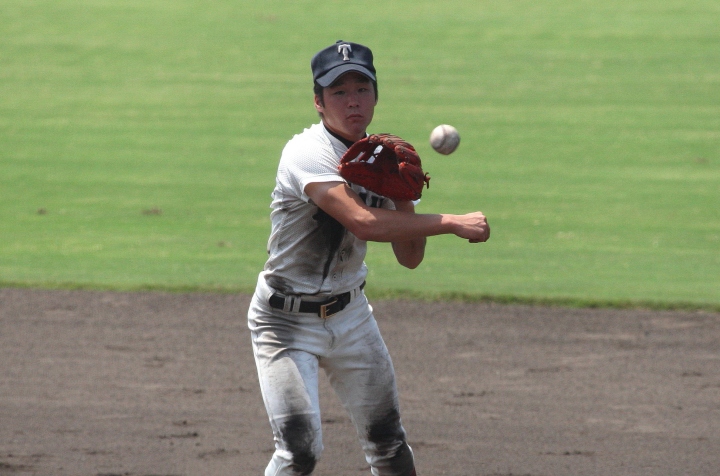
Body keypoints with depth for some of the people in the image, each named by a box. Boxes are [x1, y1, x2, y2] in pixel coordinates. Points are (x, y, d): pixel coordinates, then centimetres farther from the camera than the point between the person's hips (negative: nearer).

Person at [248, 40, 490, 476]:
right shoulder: (307, 154, -23)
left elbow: (410, 257, 1)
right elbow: (363, 223, -38)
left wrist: (404, 195, -16)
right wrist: (454, 223, -36)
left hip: (350, 314, 7)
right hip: (288, 321, -7)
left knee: (387, 440, 11)